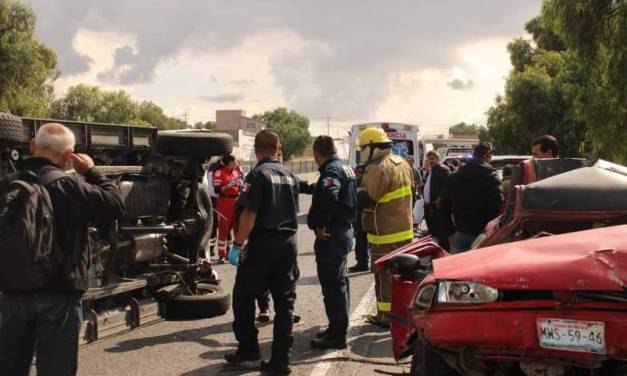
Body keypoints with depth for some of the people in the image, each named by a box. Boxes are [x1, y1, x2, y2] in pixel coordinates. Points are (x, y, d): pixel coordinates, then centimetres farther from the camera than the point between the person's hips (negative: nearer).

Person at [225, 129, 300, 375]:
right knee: (284, 300, 8)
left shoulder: (258, 174, -11)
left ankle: (248, 349, 16)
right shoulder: (289, 176, 9)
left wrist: (237, 245, -14)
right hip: (288, 242, 6)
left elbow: (250, 213, -17)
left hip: (263, 242, -6)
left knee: (243, 297, 10)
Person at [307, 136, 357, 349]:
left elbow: (329, 197, -34)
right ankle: (339, 328, 30)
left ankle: (336, 335, -3)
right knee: (338, 281, 19)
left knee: (332, 284, -7)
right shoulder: (345, 168, 16)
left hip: (331, 235, -11)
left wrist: (321, 225, -26)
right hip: (345, 230, 11)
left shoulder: (331, 170, -16)